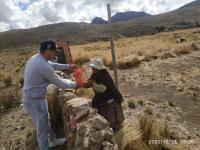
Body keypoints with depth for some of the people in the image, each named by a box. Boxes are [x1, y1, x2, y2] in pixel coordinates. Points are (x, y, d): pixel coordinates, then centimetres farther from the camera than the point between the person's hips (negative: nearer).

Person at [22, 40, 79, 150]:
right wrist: (74, 85, -2)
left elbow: (52, 65, 18)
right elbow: (60, 83, -18)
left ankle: (53, 141, 47)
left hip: (32, 97, 10)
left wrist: (68, 66, 17)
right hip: (35, 101, -10)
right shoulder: (44, 67, -28)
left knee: (46, 121, 26)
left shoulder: (34, 58, 2)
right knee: (42, 128, 7)